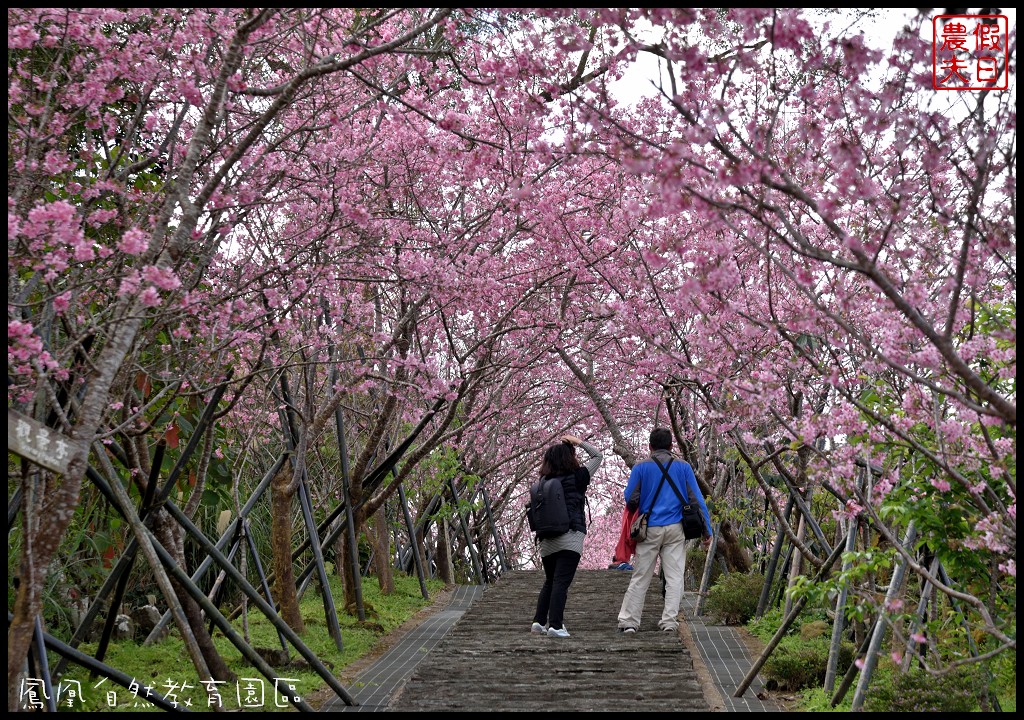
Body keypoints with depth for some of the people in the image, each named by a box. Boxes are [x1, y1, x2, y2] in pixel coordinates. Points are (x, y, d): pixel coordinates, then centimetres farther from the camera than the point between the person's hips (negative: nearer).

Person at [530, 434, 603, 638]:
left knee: (549, 582, 19)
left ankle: (539, 621, 18)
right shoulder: (576, 478, -3)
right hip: (570, 538, -5)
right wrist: (578, 441, 16)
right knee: (561, 583, -6)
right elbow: (598, 455, 9)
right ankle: (555, 626, -9)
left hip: (547, 541, 5)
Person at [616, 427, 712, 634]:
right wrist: (706, 530, 6)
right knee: (674, 578, 4)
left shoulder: (640, 467, 1)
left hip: (649, 529, 0)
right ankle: (669, 621, 0)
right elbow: (697, 499, 3)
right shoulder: (683, 467, 4)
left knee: (640, 578, 6)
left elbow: (629, 498, 2)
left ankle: (628, 621, 6)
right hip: (675, 529, 0)